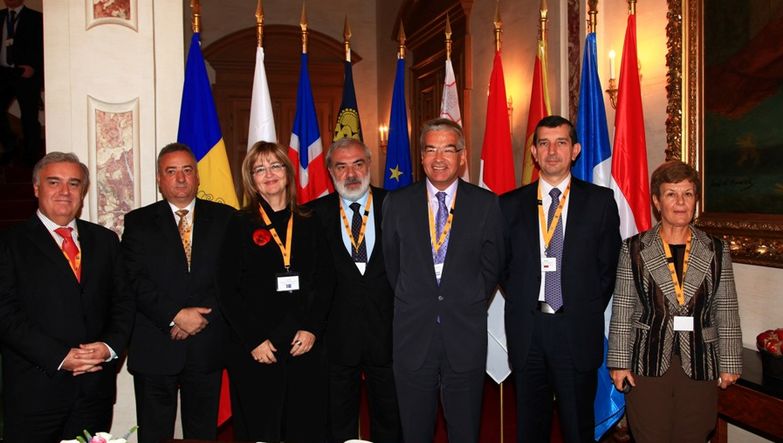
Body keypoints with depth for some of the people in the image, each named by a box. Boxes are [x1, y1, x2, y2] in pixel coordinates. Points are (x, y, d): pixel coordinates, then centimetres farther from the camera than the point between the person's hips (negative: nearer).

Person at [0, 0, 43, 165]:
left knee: (29, 117, 3)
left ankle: (31, 156, 19)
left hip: (26, 74, -4)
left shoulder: (36, 18, -1)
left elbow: (43, 46, -5)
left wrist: (33, 67, -15)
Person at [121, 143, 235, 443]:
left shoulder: (224, 218, 6)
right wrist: (175, 315, -15)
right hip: (154, 349, 0)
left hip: (208, 347, 1)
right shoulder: (138, 222, 5)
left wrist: (203, 316, -11)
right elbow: (135, 281, -5)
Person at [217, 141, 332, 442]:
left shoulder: (309, 225, 10)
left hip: (306, 348, 2)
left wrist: (312, 329, -6)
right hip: (255, 351, -2)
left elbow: (324, 283, 7)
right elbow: (228, 290, -2)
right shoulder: (240, 225, 2)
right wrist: (253, 340, -9)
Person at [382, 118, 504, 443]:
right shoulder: (396, 203, 1)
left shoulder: (486, 203, -1)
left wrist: (467, 305, 5)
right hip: (412, 334, 1)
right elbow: (392, 264, 9)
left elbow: (491, 265, 6)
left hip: (466, 335, 0)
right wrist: (414, 304, 8)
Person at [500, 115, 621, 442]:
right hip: (526, 329, 1)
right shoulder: (510, 204, 5)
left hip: (578, 330, -1)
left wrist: (588, 312, 1)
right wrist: (521, 304, 3)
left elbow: (608, 264, 4)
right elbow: (501, 265, 10)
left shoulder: (600, 200, 2)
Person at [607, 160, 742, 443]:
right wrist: (619, 361, -3)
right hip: (648, 365, -1)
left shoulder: (716, 250, 4)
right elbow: (622, 310, -1)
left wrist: (729, 364, 4)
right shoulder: (634, 249, -1)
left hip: (700, 366, 2)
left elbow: (726, 311, 5)